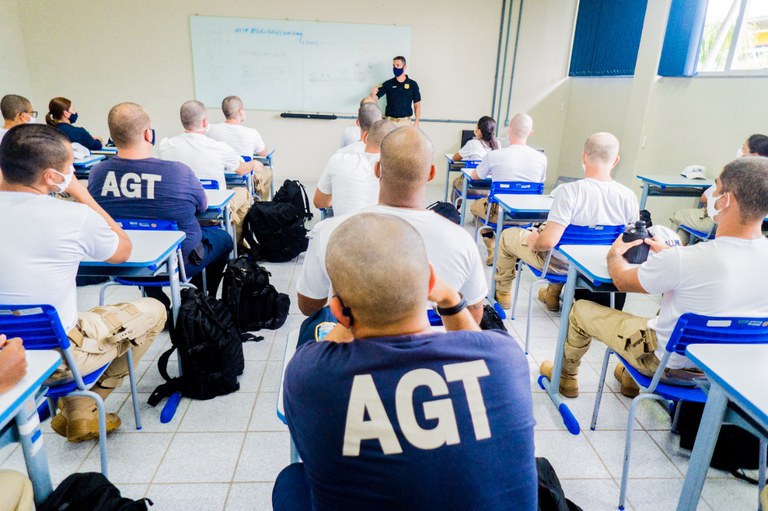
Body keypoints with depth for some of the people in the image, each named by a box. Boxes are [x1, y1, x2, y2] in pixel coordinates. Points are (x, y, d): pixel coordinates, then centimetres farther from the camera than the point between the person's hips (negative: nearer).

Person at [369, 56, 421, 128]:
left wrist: (416, 122, -5)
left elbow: (417, 105, 5)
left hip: (406, 122, 0)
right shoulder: (388, 84, 2)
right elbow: (375, 99, -5)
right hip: (390, 121, 0)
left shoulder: (412, 84, 2)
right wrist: (373, 94, -29)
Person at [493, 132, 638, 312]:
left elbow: (548, 241, -34)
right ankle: (553, 296, 47)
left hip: (560, 264, -5)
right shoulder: (629, 196, -16)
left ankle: (502, 293, 34)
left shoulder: (569, 191, -31)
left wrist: (532, 242, -12)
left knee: (508, 235, 18)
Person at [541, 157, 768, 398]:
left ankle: (566, 377, 36)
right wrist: (667, 252, 14)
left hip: (666, 362, -6)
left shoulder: (683, 260, -34)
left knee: (581, 309, 9)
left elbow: (622, 280, -15)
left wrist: (614, 254, 6)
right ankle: (631, 379, 48)